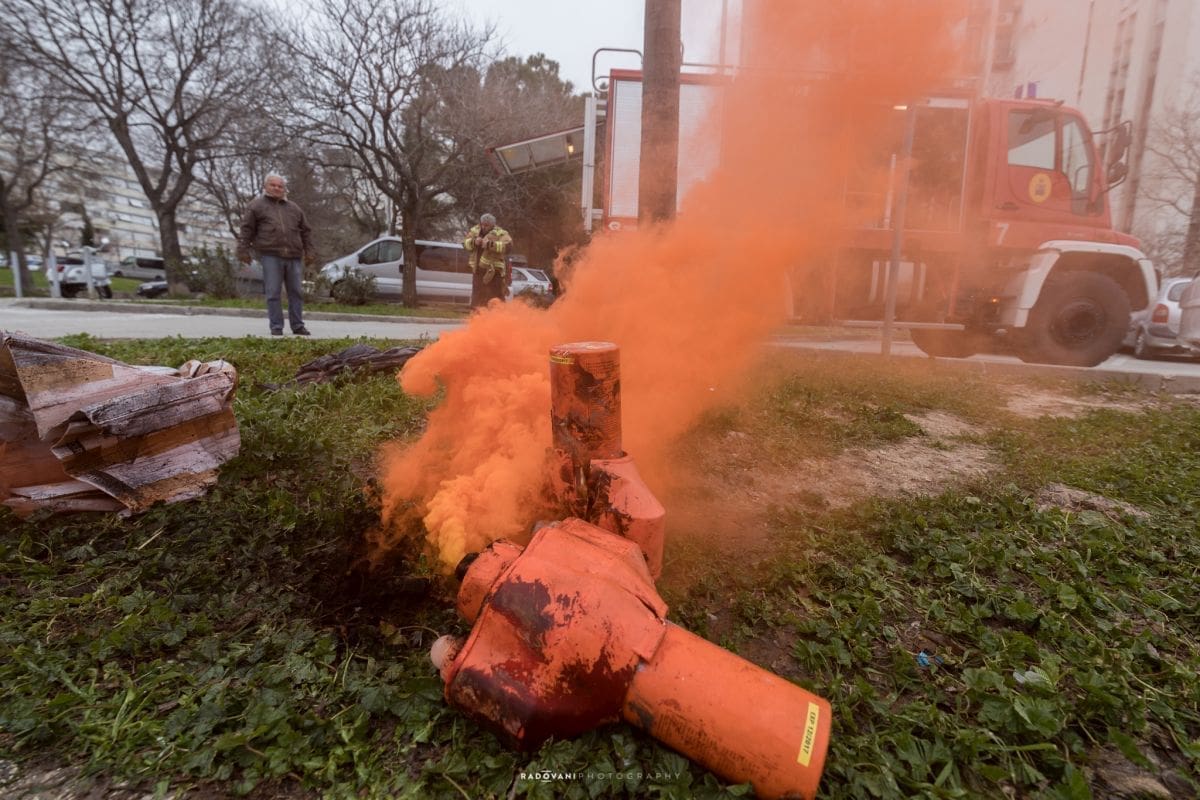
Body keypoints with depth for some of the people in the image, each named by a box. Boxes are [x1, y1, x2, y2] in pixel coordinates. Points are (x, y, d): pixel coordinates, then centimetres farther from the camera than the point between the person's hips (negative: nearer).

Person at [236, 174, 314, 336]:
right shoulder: (256, 205, 10)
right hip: (271, 256, -3)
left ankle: (298, 326, 11)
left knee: (295, 292, 4)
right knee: (273, 293, -4)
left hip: (294, 257, 3)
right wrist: (243, 250, -1)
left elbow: (305, 231, 23)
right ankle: (276, 327, 1)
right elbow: (246, 229, 6)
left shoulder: (294, 208, 20)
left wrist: (308, 250, 13)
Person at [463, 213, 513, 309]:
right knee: (477, 299, 15)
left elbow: (507, 245, -22)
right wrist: (474, 242, -12)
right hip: (478, 269, 5)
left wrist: (490, 244, -29)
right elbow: (465, 243, 9)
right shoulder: (475, 230, 12)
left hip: (493, 270, -5)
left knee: (495, 299, -6)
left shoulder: (500, 233, -6)